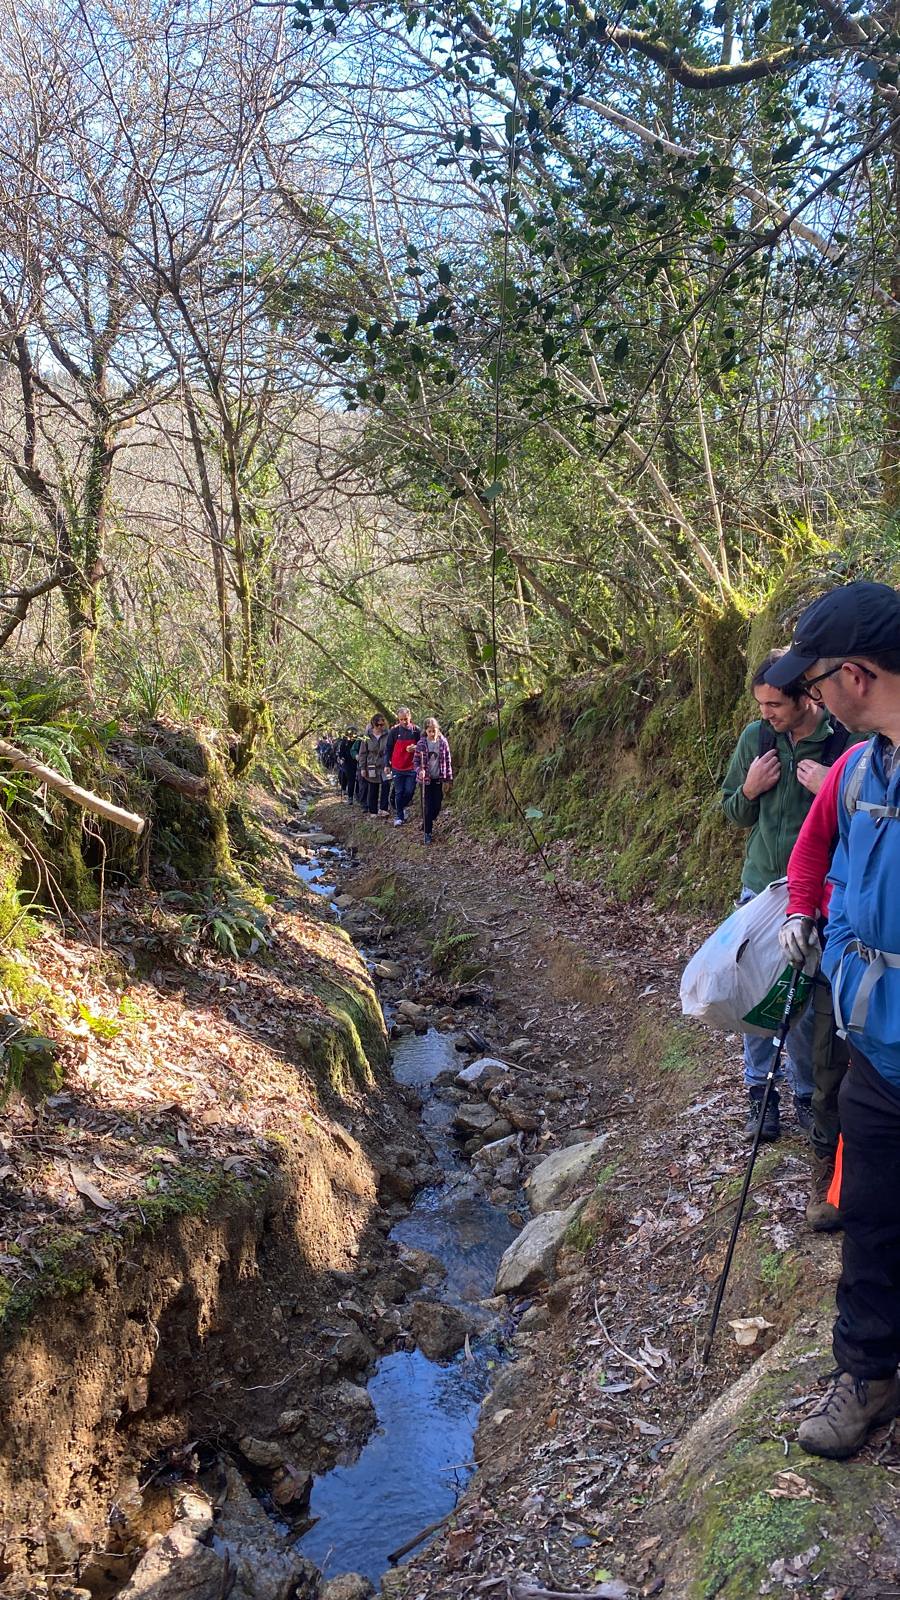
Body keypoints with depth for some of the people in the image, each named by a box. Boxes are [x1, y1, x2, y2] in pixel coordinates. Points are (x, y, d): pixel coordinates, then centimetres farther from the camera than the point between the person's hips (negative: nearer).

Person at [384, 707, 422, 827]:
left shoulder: (416, 730, -2)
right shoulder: (394, 731, -2)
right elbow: (388, 748, 5)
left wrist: (415, 748, -15)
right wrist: (387, 764, 2)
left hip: (412, 768, 0)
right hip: (397, 768, 0)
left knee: (409, 791, -1)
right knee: (399, 792, 4)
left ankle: (401, 807, 28)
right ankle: (399, 816, 13)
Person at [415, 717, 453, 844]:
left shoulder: (443, 743, -2)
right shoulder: (421, 744, -6)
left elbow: (448, 762, 3)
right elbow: (416, 762, -2)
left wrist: (448, 779, 3)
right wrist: (420, 771, -23)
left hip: (439, 780, 2)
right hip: (425, 779, -2)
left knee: (437, 806, 6)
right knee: (427, 807, -2)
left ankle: (428, 823, 32)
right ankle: (427, 833, 7)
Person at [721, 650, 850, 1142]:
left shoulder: (844, 741, -13)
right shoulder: (755, 737, -1)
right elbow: (733, 813, 11)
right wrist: (749, 789, -10)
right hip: (759, 886, 4)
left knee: (805, 1003, 5)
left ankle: (806, 1092, 25)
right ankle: (759, 1089, 27)